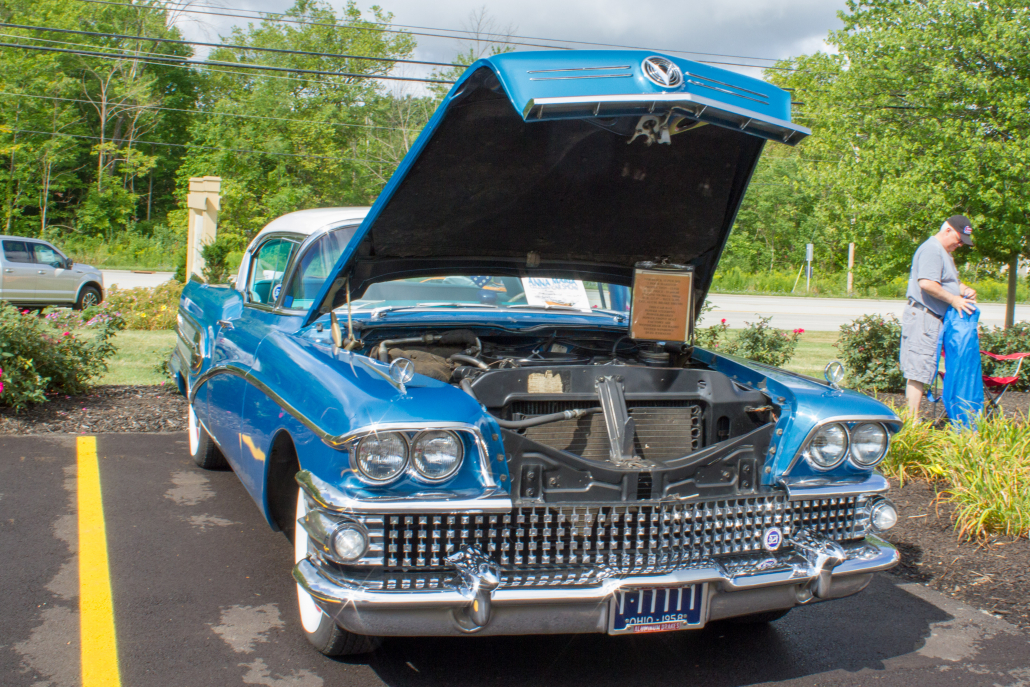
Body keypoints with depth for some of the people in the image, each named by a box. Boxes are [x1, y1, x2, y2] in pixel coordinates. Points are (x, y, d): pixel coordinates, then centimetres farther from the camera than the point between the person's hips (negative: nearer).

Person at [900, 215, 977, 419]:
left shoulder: (945, 253, 23)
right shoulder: (931, 249, -13)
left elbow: (950, 281, 29)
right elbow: (926, 283, -25)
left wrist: (965, 290, 7)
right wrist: (953, 299, -18)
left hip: (933, 318, 11)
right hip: (923, 316, -11)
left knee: (919, 371, 11)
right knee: (919, 370, -11)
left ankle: (911, 416, 14)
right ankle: (912, 418, -10)